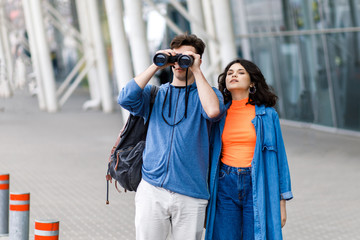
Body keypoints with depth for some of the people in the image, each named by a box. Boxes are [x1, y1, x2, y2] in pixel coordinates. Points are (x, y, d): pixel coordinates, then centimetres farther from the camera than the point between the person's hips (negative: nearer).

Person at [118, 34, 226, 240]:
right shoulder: (155, 93, 16)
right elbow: (126, 99, -4)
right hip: (152, 190, 1)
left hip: (190, 195, -1)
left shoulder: (206, 93, 9)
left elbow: (213, 110, -15)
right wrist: (156, 66, -1)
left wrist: (196, 71, -8)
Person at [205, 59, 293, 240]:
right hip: (225, 185, 2)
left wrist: (281, 203, 0)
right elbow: (211, 154, 12)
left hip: (257, 186, -1)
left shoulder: (267, 114, 3)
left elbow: (279, 157, 4)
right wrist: (206, 200, 9)